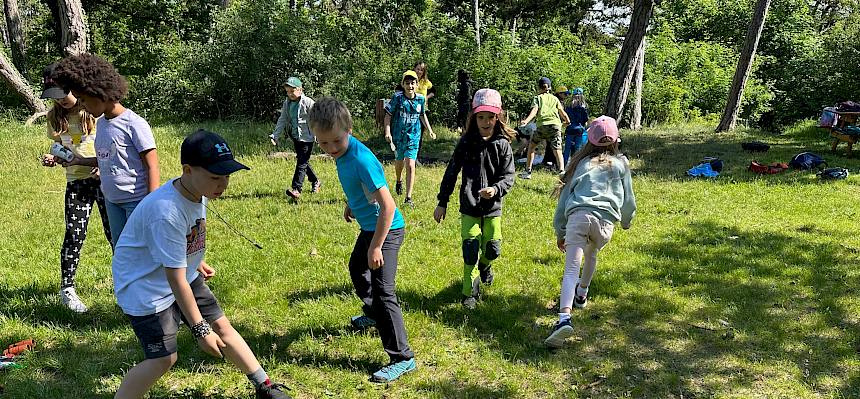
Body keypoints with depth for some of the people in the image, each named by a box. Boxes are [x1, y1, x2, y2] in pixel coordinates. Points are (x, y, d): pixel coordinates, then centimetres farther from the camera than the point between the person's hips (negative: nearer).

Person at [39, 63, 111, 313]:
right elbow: (62, 147, 15)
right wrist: (54, 158, -6)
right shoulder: (55, 117, 4)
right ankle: (67, 288, 15)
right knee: (74, 235, 0)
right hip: (77, 181, 3)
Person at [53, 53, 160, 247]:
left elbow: (152, 167, -15)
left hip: (137, 200, -8)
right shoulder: (101, 123, 9)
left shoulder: (134, 124, -15)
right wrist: (79, 161, 12)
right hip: (112, 200, 8)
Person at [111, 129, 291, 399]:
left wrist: (196, 262, 27)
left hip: (184, 274, 8)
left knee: (221, 326, 11)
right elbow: (175, 279, -31)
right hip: (146, 286, -8)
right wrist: (200, 329, -26)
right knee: (164, 358, -11)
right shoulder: (166, 212, -35)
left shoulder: (198, 192, -9)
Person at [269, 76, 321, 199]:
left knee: (302, 162, -10)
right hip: (295, 137, 7)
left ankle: (296, 188, -12)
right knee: (303, 162, 16)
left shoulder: (308, 102, -12)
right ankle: (316, 182, 34)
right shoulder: (287, 103, 7)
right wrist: (275, 135, 1)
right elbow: (282, 120, 9)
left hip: (307, 137, -7)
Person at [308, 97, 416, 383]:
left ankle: (403, 358, -5)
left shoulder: (361, 159, -31)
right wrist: (350, 204, 21)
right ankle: (372, 314, 56)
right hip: (370, 226, 10)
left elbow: (388, 205, -32)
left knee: (382, 290, -13)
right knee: (357, 268, 30)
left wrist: (376, 247, -28)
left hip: (387, 230, -10)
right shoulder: (342, 153, -5)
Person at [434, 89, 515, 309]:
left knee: (492, 249, 4)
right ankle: (470, 293, 11)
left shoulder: (502, 145, -2)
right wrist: (442, 202, 3)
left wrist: (496, 189, -27)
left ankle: (484, 265, 42)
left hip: (492, 207, 1)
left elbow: (508, 176, -5)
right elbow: (451, 172, 3)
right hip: (469, 206, -1)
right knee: (471, 248, -5)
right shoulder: (466, 142, -1)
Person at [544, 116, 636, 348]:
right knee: (591, 254, 32)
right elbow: (628, 199, 25)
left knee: (571, 270, -12)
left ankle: (564, 318, -31)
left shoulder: (581, 163, 24)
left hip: (578, 216, -1)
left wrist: (560, 232, 32)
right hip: (605, 220, 1)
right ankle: (581, 295, 50)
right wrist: (627, 220, 47)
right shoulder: (621, 163, 22)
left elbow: (565, 196, 24)